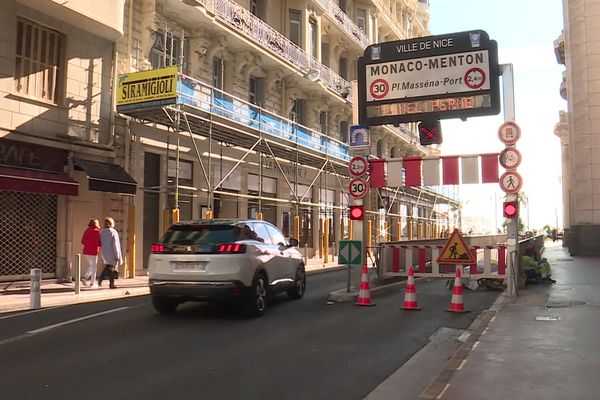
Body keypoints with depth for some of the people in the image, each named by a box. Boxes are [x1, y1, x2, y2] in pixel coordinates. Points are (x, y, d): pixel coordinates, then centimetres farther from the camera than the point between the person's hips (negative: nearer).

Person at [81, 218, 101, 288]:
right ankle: (93, 283, 9)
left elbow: (82, 241, 8)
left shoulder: (87, 231, 6)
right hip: (93, 252, -7)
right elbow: (98, 243, -19)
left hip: (86, 251, 7)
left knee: (91, 266, 22)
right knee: (94, 267, 5)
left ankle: (84, 278, 10)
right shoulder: (96, 231, -14)